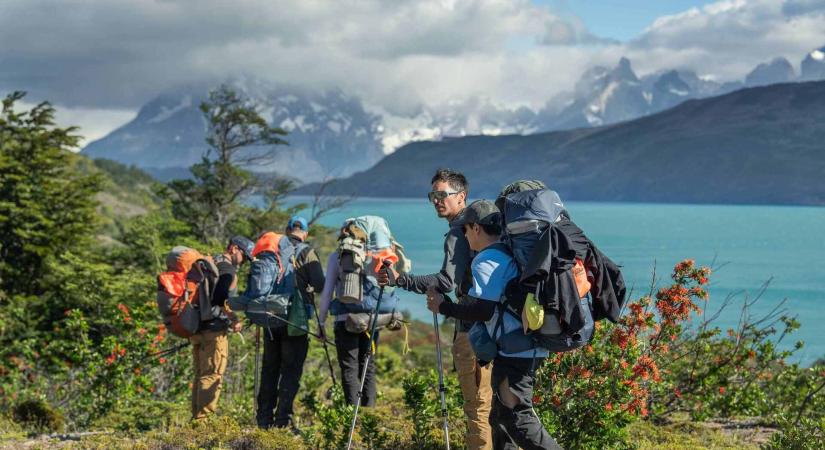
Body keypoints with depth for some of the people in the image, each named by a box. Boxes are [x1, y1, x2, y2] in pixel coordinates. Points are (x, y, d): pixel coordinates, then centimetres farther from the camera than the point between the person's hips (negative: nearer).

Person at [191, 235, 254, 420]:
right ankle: (205, 418, -13)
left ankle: (197, 418, 15)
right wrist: (234, 320, -9)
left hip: (196, 327, 9)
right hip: (214, 329, -9)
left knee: (200, 376, 13)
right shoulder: (228, 270, -10)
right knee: (212, 376, -9)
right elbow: (222, 300, -20)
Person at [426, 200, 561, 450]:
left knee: (516, 416, -11)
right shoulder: (510, 253, 17)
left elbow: (482, 309, -20)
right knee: (500, 416, 17)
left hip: (514, 353, -10)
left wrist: (443, 306, -9)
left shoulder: (486, 261, -12)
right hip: (530, 349, 10)